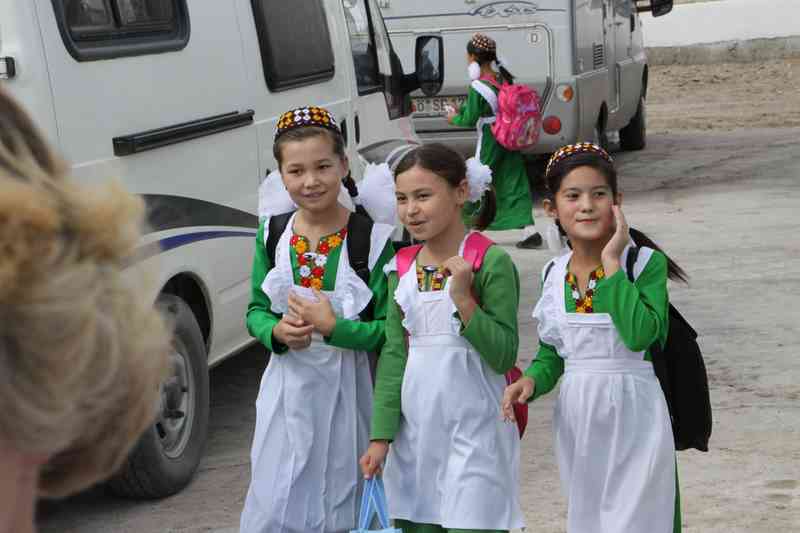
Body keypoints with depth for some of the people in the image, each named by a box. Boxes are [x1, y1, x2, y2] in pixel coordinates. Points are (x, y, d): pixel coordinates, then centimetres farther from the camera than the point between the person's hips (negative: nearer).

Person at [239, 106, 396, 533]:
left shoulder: (373, 237, -11)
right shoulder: (272, 233, 1)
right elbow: (256, 311, 10)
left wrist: (332, 326, -22)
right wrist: (277, 332, -10)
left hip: (348, 393, -3)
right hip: (289, 391, 3)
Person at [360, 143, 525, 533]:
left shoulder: (491, 262, -10)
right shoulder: (401, 270, 6)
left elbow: (504, 357, -12)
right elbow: (394, 354, 5)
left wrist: (463, 298, -22)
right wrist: (381, 436, 0)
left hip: (473, 431, -5)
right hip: (415, 429, 5)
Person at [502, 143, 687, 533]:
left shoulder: (646, 263, -12)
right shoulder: (553, 275, 3)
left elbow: (640, 335, -28)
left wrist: (612, 264, -23)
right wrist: (532, 380, -9)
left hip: (632, 417, -5)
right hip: (576, 418, 5)